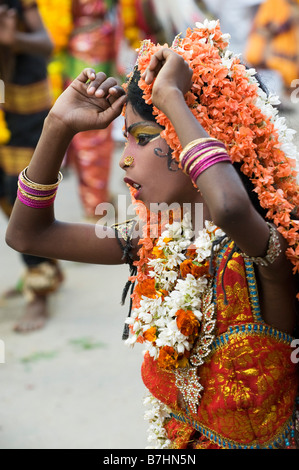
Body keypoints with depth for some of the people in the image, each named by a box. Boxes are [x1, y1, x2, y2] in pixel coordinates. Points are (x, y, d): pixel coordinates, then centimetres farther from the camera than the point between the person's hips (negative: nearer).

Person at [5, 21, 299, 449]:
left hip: (260, 443, -5)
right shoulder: (158, 237, -1)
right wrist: (59, 126, -6)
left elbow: (230, 208, -45)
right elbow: (27, 235, 4)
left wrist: (171, 96, -32)